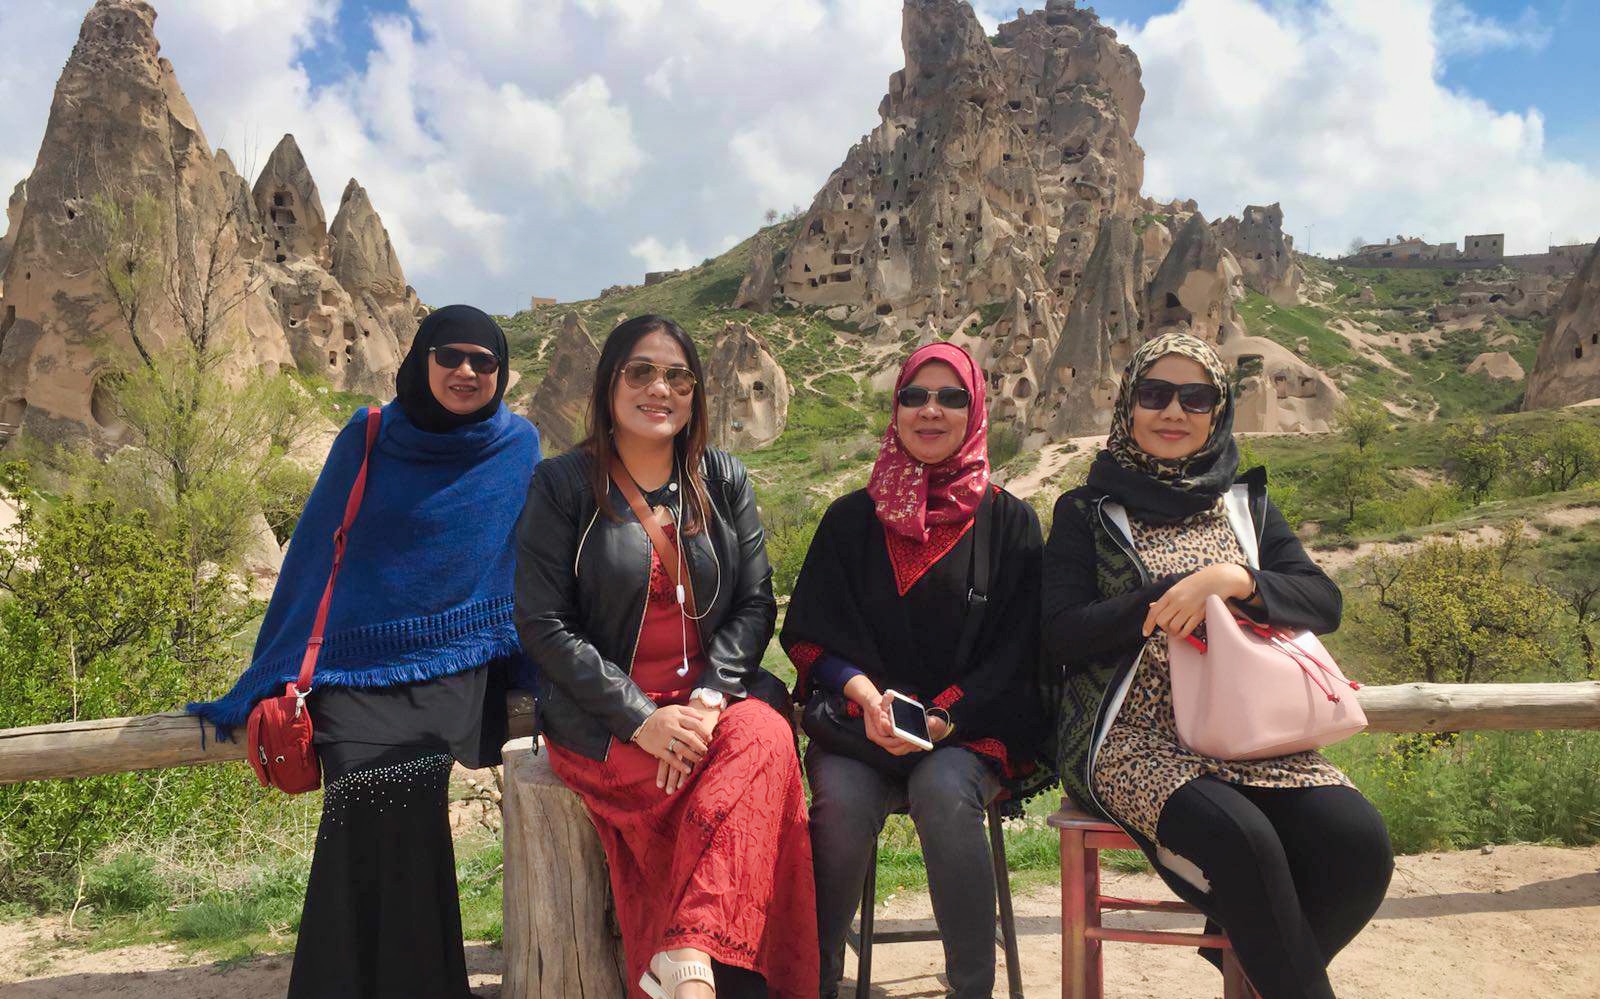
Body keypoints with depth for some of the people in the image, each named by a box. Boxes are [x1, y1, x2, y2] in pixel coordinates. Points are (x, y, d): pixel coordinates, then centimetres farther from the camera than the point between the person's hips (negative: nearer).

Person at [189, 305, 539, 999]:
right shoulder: (366, 439, 5)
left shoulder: (519, 449, 6)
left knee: (396, 806, -25)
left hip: (455, 664, 0)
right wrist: (271, 680, 10)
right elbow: (314, 555, 9)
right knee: (369, 809, -24)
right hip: (360, 665, 1)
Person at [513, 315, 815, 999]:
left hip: (710, 696, 3)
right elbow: (542, 623, -5)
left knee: (765, 737, -30)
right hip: (602, 716, -3)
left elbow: (755, 603, 5)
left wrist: (709, 697, -14)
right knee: (735, 786, -28)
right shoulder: (563, 486, 0)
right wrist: (640, 717, -16)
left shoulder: (723, 482, 10)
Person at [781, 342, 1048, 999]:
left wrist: (945, 716, -15)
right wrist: (864, 692, -15)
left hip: (972, 723, -1)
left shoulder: (1009, 522, 7)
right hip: (860, 717, 1)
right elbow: (809, 634, 5)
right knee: (843, 798, -30)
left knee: (943, 791, -33)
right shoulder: (851, 519, 10)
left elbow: (1017, 649, 0)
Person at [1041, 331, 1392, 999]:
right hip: (1134, 739, -4)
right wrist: (1175, 595, -13)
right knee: (1244, 840, -32)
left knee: (1360, 843, -21)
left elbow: (1324, 603, 5)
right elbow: (1061, 634, -4)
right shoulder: (1088, 512, 8)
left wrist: (1233, 579, -15)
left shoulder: (1244, 504, 18)